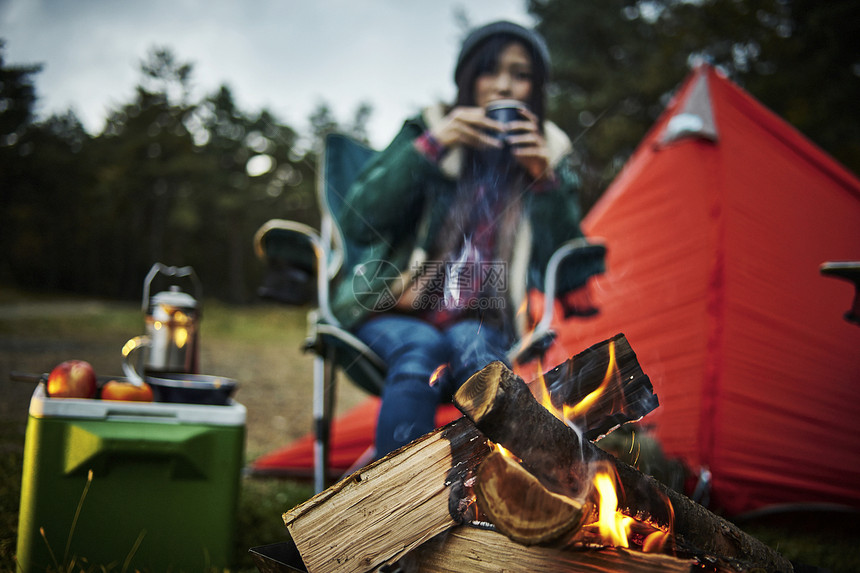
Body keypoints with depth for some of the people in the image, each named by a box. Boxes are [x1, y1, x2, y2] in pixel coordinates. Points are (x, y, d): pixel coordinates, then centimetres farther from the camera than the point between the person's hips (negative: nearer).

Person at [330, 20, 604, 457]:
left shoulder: (547, 155, 6)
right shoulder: (428, 130, 1)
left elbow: (567, 275, -3)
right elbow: (357, 223, -11)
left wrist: (547, 182, -13)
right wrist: (429, 147, -19)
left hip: (477, 323, 1)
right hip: (392, 314, -1)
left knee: (477, 351, -33)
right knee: (423, 348, -34)